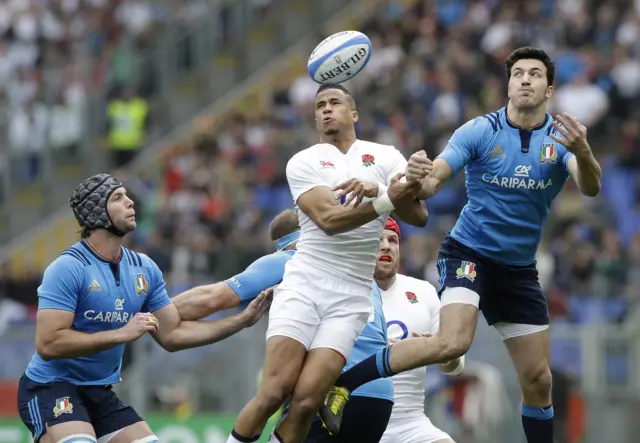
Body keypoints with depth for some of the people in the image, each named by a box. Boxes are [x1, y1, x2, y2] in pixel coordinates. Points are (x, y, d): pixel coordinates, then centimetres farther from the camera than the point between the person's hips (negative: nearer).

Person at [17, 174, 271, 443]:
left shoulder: (144, 268, 5)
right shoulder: (68, 269, -17)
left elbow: (171, 335, 12)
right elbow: (48, 344, -24)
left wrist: (243, 320, 7)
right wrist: (122, 333, -24)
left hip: (101, 394, 8)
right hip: (51, 390, -8)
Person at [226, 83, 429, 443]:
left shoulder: (385, 157, 7)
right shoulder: (303, 162, 5)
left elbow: (419, 215, -8)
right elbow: (328, 218, -12)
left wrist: (377, 190, -27)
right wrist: (388, 201, -25)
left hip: (351, 299, 0)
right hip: (304, 286, 0)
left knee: (306, 402, -12)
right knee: (274, 393, -15)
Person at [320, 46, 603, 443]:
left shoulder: (562, 138, -6)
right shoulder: (479, 131, -10)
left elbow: (590, 187, -25)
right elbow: (432, 181, -18)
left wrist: (583, 154, -48)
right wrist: (418, 178, -43)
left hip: (519, 269, 4)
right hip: (470, 253, -4)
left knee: (538, 380, 4)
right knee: (453, 342, -29)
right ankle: (342, 382, -22)